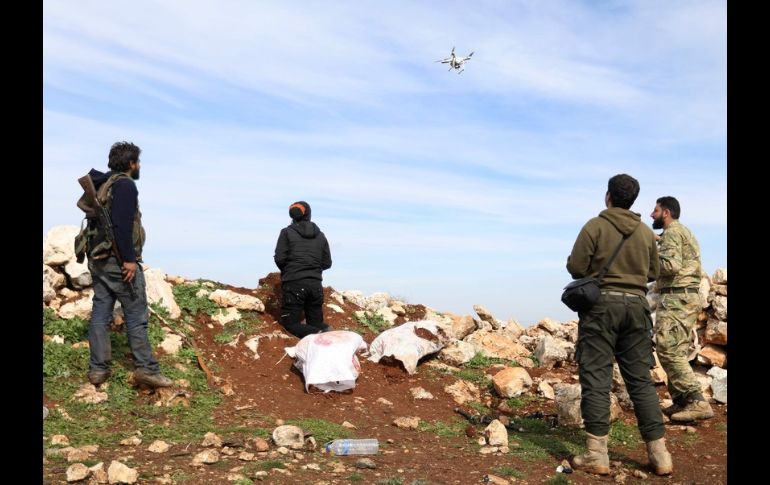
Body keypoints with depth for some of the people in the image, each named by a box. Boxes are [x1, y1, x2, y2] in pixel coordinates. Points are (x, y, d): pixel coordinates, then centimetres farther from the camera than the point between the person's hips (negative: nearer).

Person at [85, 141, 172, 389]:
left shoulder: (101, 185, 18)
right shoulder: (125, 185, -10)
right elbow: (122, 224, -21)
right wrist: (130, 259, -20)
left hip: (98, 258, 9)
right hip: (119, 260, -9)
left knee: (100, 313, 8)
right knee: (136, 315, -4)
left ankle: (98, 369, 10)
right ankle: (146, 368, -2)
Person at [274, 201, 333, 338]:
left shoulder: (287, 232, 0)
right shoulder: (320, 235, 12)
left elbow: (279, 259, -5)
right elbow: (327, 263, 13)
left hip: (294, 284, -4)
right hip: (316, 285, 4)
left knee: (290, 323, 1)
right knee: (316, 323, 14)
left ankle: (316, 335, -26)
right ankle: (325, 332, -20)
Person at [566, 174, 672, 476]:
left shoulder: (595, 226, -5)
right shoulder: (646, 232, 8)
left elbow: (575, 267, -8)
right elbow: (653, 273, 13)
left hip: (601, 303, -4)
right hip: (636, 305, 4)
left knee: (596, 378, -2)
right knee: (641, 379, 10)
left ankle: (597, 454, -4)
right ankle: (659, 453, 11)